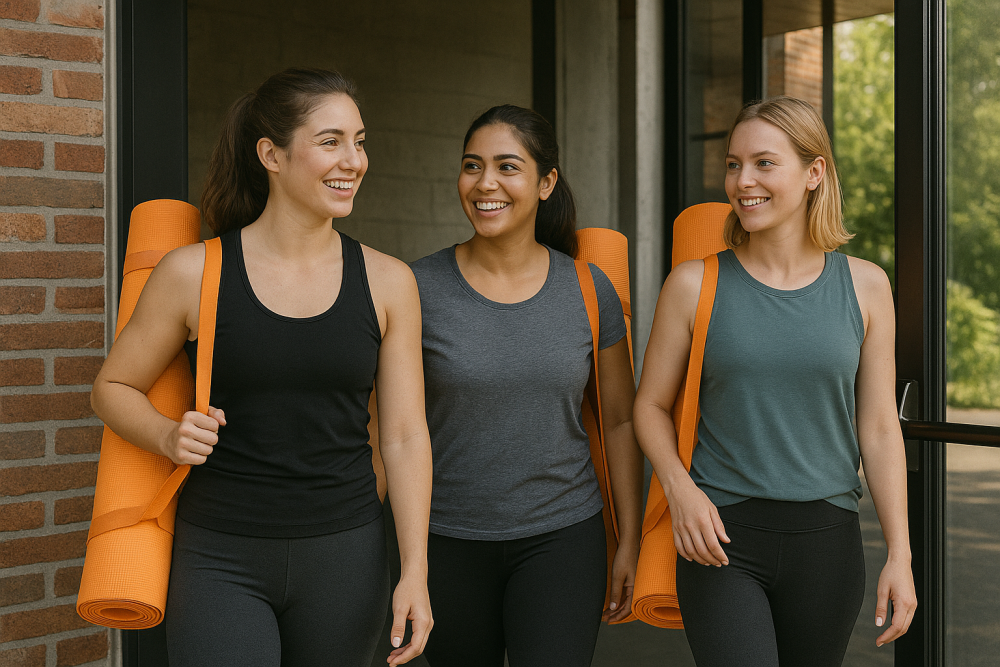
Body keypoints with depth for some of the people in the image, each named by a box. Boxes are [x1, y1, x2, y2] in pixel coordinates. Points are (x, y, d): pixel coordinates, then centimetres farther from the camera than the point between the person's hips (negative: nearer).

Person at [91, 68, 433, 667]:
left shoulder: (388, 282, 0)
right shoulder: (193, 273, -5)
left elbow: (405, 436, 0)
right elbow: (114, 388, 7)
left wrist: (416, 572, -7)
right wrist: (167, 437, -15)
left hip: (345, 553, 2)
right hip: (222, 558, -2)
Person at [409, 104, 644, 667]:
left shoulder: (589, 290, -1)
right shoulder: (419, 288, -5)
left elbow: (621, 419, 6)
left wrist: (631, 541, 6)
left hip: (562, 536, 0)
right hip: (448, 538, 0)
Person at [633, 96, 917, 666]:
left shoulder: (864, 286, 2)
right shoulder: (694, 284, -2)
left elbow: (879, 428, 4)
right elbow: (651, 405, 6)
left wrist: (901, 554, 1)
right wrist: (679, 487, -11)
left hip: (827, 539, 2)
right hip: (721, 538, -2)